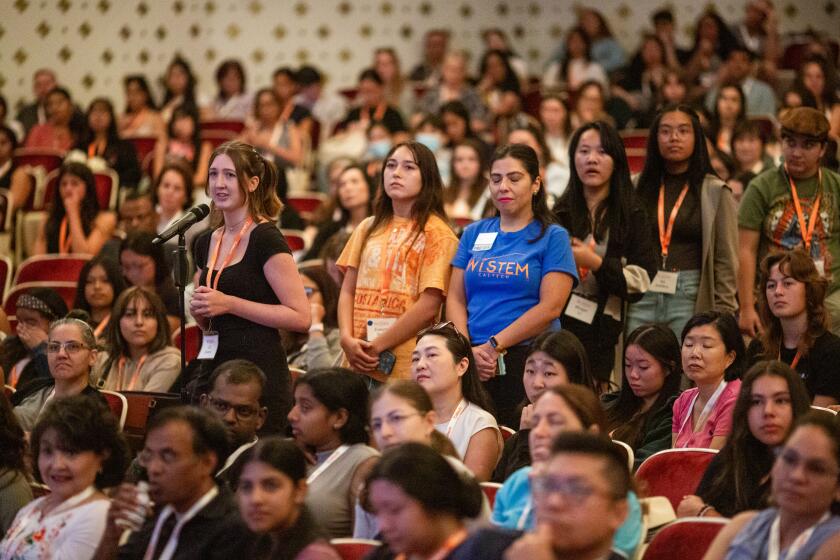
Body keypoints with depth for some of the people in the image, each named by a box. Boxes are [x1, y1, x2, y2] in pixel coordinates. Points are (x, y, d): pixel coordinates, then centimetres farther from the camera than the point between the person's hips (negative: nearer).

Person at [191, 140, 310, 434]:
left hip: (260, 375, -7)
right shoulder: (206, 243, 14)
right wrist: (198, 309, 3)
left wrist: (229, 304, -16)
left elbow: (301, 317, -15)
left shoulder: (266, 239, -8)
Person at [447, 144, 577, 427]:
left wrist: (493, 346, -12)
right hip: (472, 363, 4)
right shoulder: (474, 233, 16)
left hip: (528, 361, -3)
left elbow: (550, 308, -8)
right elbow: (455, 299, 10)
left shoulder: (553, 236, 3)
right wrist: (468, 349, -7)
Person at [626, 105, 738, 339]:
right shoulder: (640, 187, 12)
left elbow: (726, 260, 1)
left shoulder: (715, 192, 3)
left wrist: (723, 315, -5)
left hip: (690, 298, -3)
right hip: (642, 298, 3)